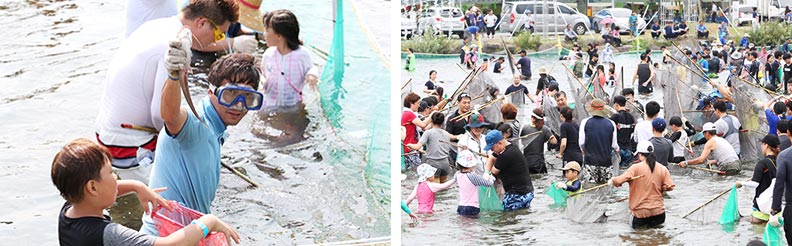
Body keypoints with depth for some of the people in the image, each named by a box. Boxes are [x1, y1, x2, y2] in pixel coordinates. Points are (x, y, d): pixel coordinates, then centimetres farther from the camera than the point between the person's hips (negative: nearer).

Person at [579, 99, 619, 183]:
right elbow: (614, 145, 1)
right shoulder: (611, 124, -2)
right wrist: (617, 149, 24)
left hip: (590, 160, -1)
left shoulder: (585, 122, -6)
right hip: (606, 160, 1)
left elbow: (581, 143, -4)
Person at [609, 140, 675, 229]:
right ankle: (653, 223, 4)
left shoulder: (635, 168, -12)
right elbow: (669, 187, -3)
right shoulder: (663, 169, -2)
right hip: (658, 211, 2)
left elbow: (619, 181, -17)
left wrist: (611, 181, 4)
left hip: (640, 212, -2)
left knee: (634, 224, 29)